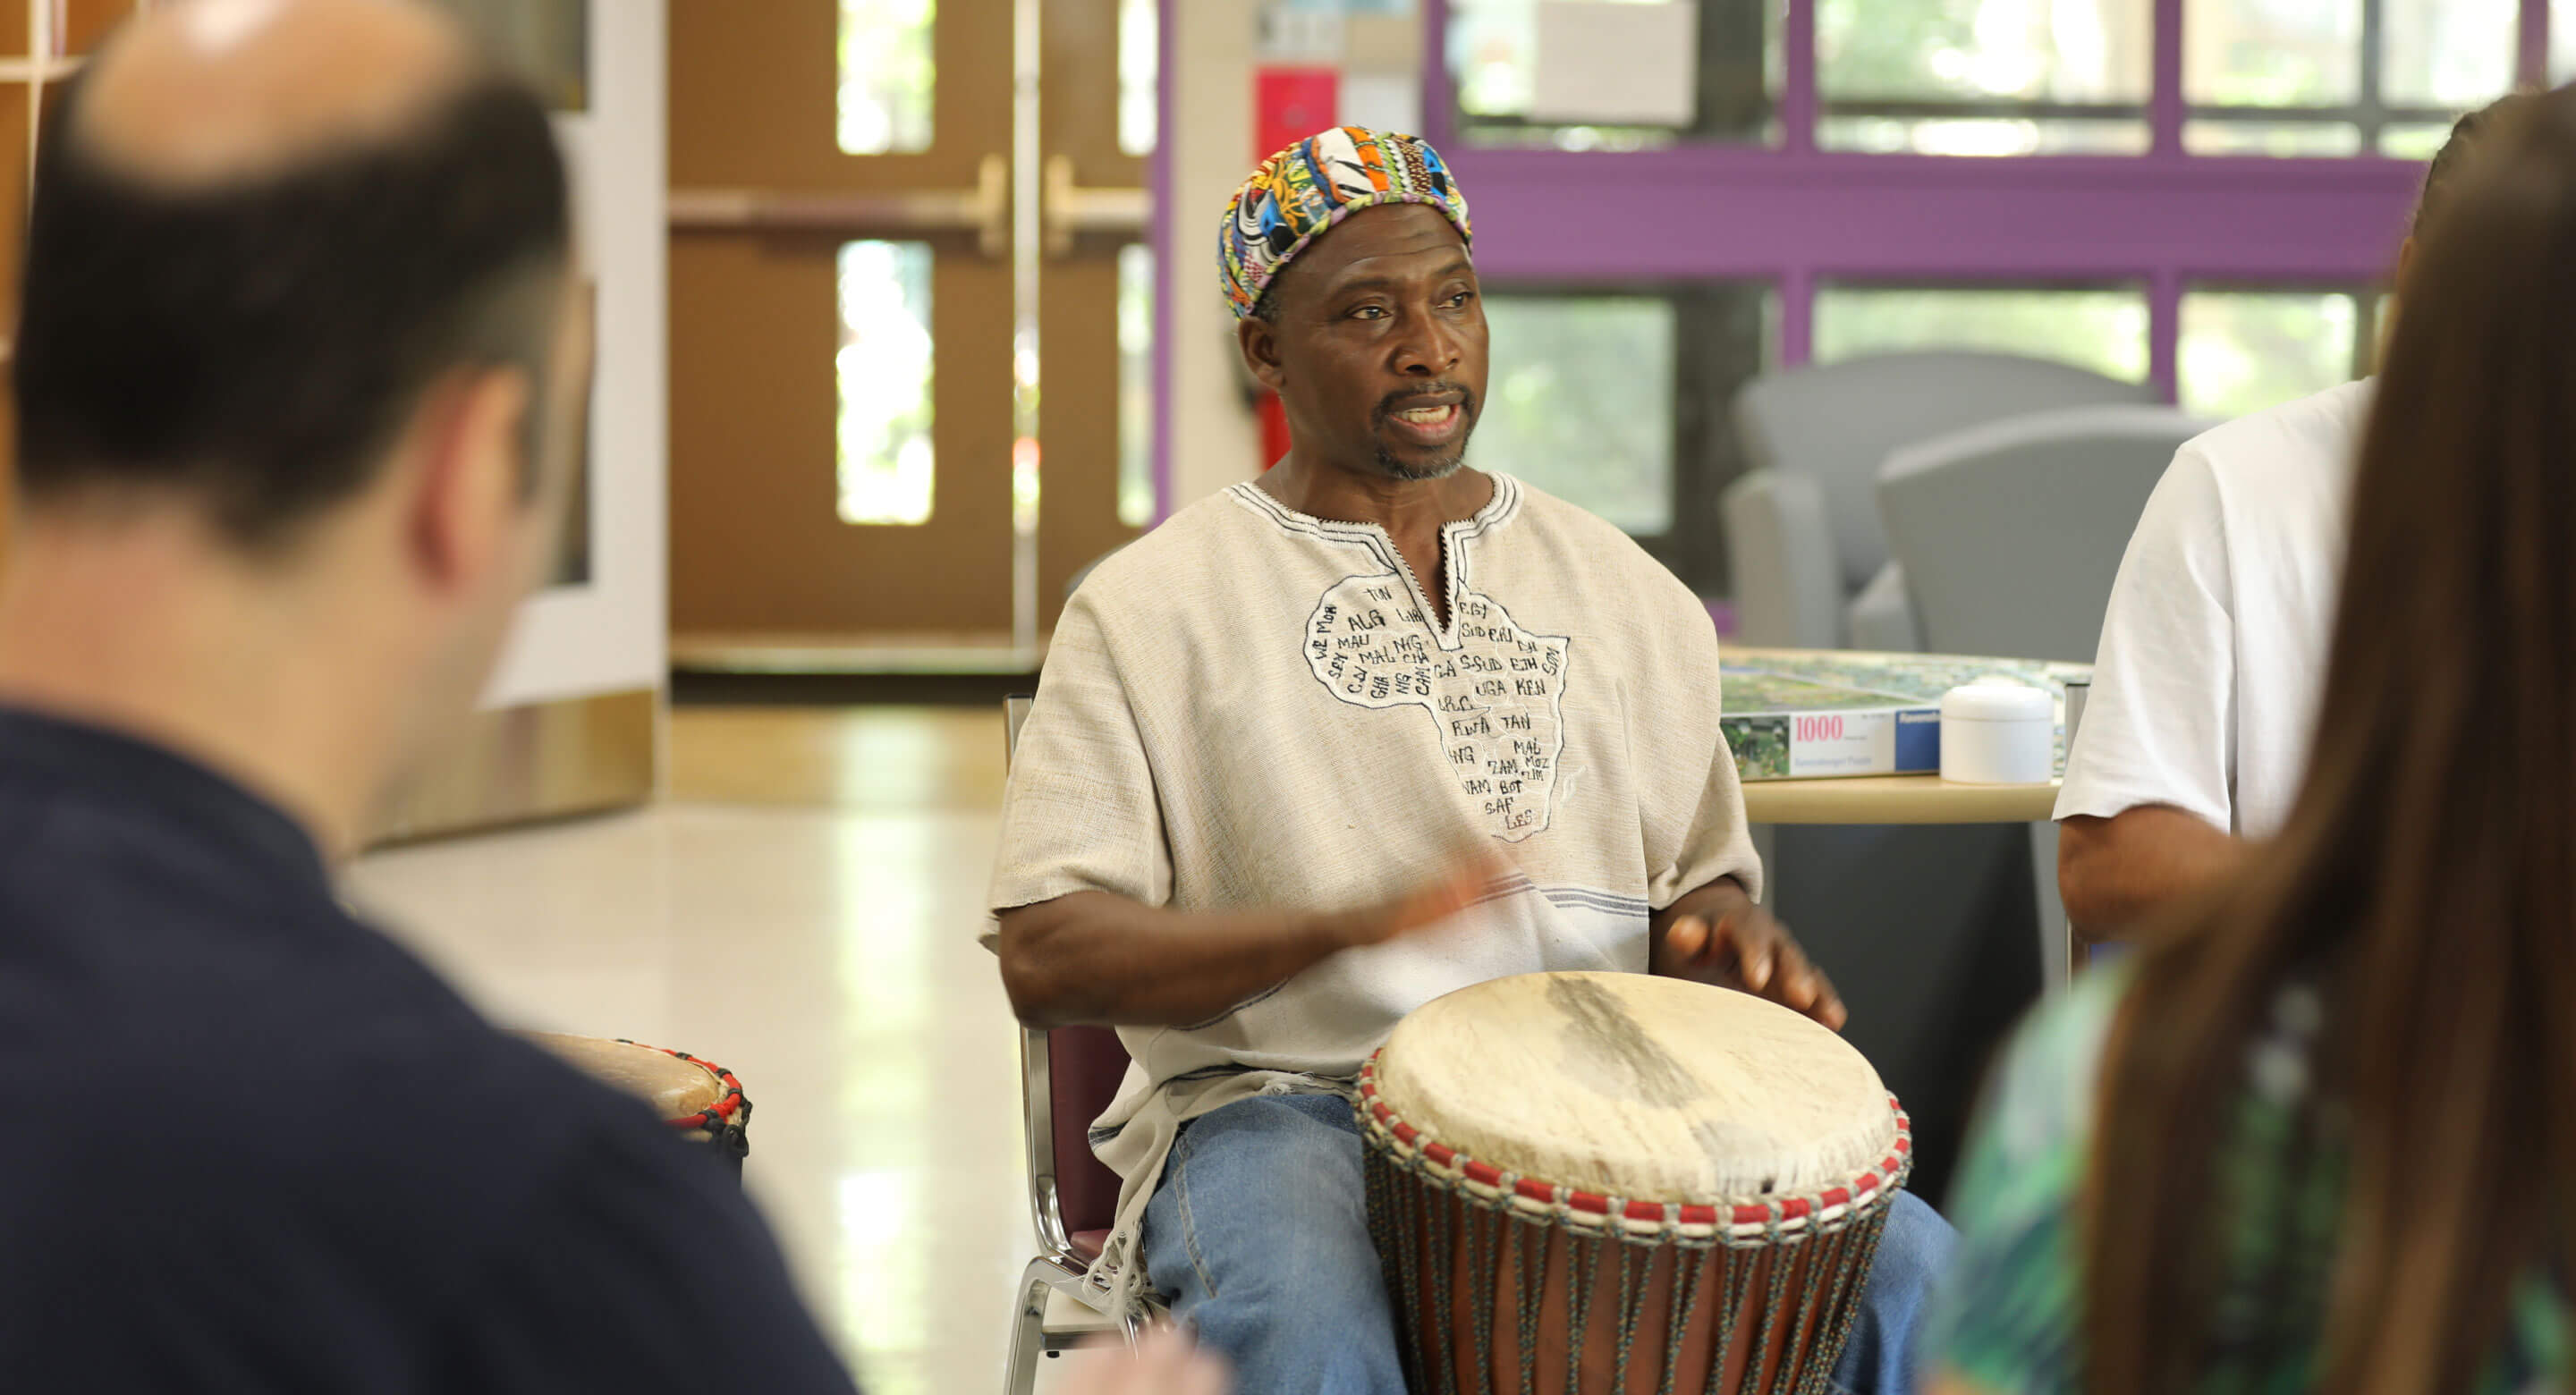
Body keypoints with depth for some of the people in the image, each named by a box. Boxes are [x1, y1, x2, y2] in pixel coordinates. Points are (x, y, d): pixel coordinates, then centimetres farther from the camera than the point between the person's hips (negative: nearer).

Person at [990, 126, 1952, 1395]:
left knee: (1909, 1273, -21)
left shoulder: (1624, 594, 17)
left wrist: (1728, 943, -4)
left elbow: (1695, 876, 23)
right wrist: (1352, 923, -21)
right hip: (1285, 1097, -4)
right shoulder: (1152, 607, 4)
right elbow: (1046, 958, -5)